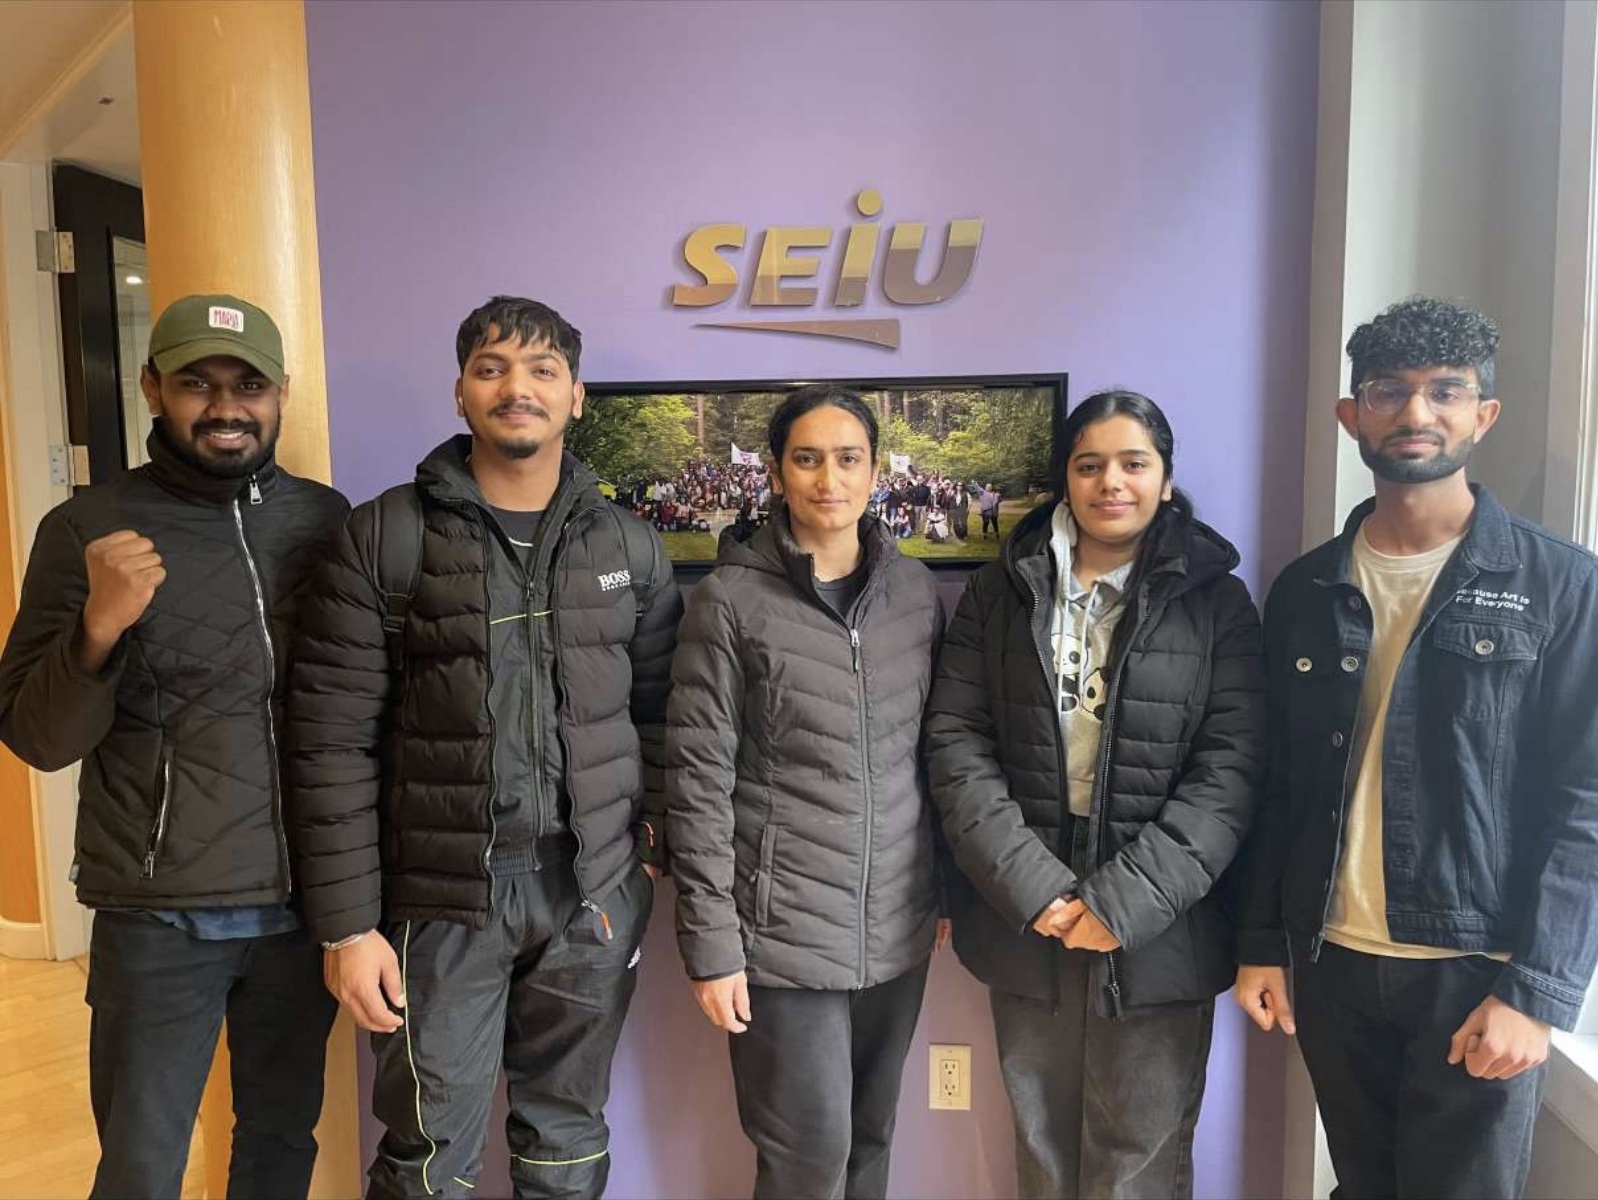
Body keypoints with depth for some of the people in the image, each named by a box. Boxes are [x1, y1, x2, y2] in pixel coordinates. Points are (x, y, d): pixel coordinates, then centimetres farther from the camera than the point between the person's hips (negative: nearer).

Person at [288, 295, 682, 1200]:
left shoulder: (630, 546, 3)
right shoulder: (384, 538, -6)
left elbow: (660, 711, 8)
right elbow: (334, 743, -7)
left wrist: (653, 840, -1)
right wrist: (347, 924, -9)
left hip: (593, 892, 3)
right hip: (440, 897, -2)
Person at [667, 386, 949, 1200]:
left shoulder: (914, 589, 4)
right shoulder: (732, 600, -9)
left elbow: (937, 751, 9)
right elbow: (698, 782, -10)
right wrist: (711, 943, -11)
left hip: (898, 927, 4)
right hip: (783, 933, -4)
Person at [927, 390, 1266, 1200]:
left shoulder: (1216, 602, 0)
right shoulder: (1001, 591, 4)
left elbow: (1229, 770, -7)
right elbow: (956, 743, -3)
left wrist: (1122, 902, -16)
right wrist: (1035, 889, -13)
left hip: (1159, 933, -1)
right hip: (1024, 922, 2)